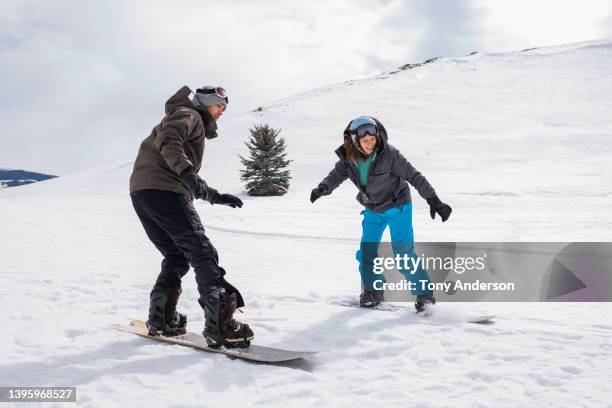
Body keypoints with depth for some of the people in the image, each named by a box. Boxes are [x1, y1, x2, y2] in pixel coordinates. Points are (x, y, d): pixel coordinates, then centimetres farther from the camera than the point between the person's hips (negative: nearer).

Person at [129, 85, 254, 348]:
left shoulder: (197, 127, 36)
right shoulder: (189, 115, 6)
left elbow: (191, 183, 38)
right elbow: (167, 139, -17)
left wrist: (216, 196, 35)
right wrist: (186, 169, -30)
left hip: (141, 193, 10)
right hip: (164, 190, -10)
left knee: (177, 257, 18)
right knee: (202, 253, -13)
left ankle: (161, 319, 11)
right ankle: (219, 325, -23)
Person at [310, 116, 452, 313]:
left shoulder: (389, 154, -25)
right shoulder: (349, 157, -11)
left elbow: (414, 176, -22)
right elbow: (336, 175, -12)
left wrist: (434, 201, -24)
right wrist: (323, 188, -35)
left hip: (397, 206, -5)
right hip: (372, 210, 5)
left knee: (403, 253, -10)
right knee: (366, 250, 5)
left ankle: (425, 294, 2)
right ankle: (373, 291, 25)